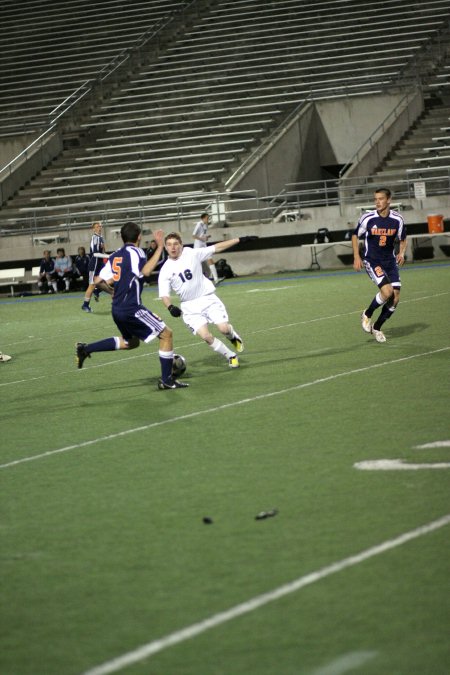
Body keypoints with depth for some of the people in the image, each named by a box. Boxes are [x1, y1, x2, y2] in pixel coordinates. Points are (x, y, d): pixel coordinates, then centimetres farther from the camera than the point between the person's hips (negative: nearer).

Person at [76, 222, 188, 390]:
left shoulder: (115, 255, 11)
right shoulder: (134, 252, -11)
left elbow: (98, 280, 13)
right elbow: (145, 271, -30)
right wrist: (160, 247, -26)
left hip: (117, 308, 9)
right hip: (131, 308, -8)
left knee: (130, 342, 29)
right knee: (166, 334, -1)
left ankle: (85, 349, 22)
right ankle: (166, 380, 0)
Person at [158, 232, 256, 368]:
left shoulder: (192, 254, -5)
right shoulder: (165, 270, -5)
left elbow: (217, 248, -3)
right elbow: (164, 294, -6)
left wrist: (240, 240, -4)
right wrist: (170, 307, -28)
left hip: (208, 299, 0)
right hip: (190, 307, 0)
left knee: (224, 328, -16)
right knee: (206, 336, -15)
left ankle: (232, 336, 23)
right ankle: (231, 356, 7)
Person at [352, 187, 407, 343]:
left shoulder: (397, 219, -4)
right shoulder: (367, 218, -11)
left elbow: (402, 240, 12)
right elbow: (355, 235, 4)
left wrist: (401, 253, -8)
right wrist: (357, 257, -4)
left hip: (390, 261, 4)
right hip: (372, 261, -4)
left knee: (395, 299, -2)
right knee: (387, 291, -24)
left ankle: (376, 328, 18)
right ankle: (367, 315, 2)